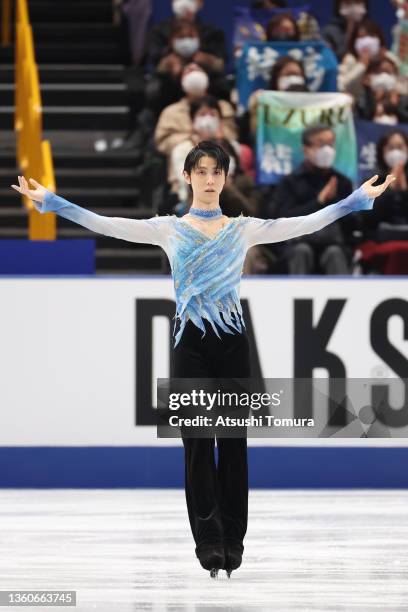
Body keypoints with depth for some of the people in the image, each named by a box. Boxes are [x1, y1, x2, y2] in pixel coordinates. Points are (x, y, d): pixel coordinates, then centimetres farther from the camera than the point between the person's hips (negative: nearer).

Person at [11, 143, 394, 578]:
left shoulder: (244, 229, 7)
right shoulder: (168, 229, 4)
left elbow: (305, 224, 2)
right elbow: (104, 224, -3)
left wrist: (358, 199, -3)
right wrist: (49, 201, -11)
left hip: (232, 342, 1)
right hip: (190, 342, -1)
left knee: (233, 442, 3)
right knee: (197, 442, -3)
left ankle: (232, 539, 11)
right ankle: (208, 540, 1)